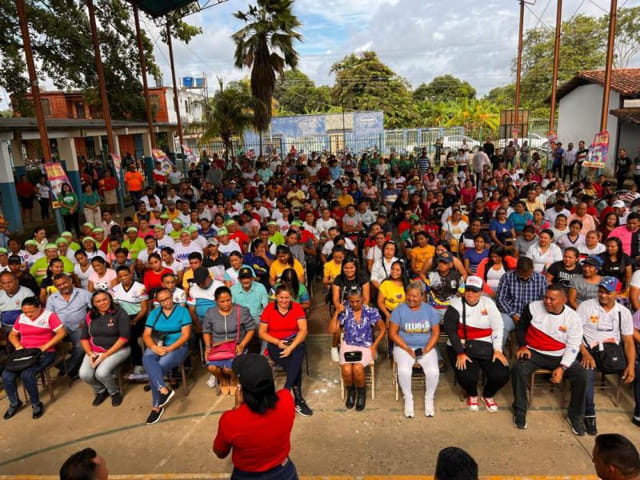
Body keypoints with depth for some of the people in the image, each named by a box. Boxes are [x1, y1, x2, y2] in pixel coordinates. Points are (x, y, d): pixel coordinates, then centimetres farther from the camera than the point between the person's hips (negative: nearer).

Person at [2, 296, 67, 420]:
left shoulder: (49, 316, -6)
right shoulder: (21, 317, 11)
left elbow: (62, 333, -12)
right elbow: (12, 335, 20)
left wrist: (45, 347, -18)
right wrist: (18, 346, -1)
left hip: (45, 353, -6)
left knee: (27, 374, -28)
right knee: (6, 375, -16)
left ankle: (36, 404, -7)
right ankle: (14, 403, 8)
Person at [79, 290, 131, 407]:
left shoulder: (120, 313, -10)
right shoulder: (90, 316, 7)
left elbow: (124, 337, -15)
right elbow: (83, 338, 10)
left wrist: (106, 354, -17)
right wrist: (90, 354, -8)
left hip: (117, 350, -5)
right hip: (95, 351, 5)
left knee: (101, 373, -28)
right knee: (84, 375, -18)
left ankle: (115, 392, 5)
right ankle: (101, 391, 14)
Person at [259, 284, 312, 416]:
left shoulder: (297, 307, -3)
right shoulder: (269, 309, -3)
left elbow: (303, 330, -9)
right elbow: (261, 332, -1)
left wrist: (291, 347, -21)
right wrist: (277, 342, -15)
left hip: (295, 342, 1)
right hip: (275, 344, -1)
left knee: (296, 358, -32)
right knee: (295, 365, -26)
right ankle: (299, 400, -18)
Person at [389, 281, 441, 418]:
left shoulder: (429, 310, 3)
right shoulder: (400, 310, -2)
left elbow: (436, 332, 2)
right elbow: (392, 333, -4)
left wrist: (426, 349, -12)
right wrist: (407, 349, -13)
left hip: (426, 347, 1)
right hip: (404, 347, -1)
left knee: (433, 371, -25)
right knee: (404, 370, -29)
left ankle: (429, 399, 2)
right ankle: (408, 399, -4)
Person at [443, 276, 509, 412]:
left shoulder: (487, 303, 2)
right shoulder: (456, 305, -7)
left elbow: (498, 327, 3)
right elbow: (450, 330, -11)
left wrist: (498, 350, -5)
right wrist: (460, 353, -19)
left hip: (486, 347, 3)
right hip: (461, 347, -3)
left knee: (501, 375, -15)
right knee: (467, 376, -25)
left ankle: (488, 395, 21)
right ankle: (472, 395, 14)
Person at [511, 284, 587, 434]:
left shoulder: (573, 317, -6)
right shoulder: (533, 308, -7)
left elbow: (573, 346, -5)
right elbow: (520, 327, 8)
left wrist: (562, 367, -15)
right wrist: (523, 346, -6)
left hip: (560, 356, 1)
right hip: (534, 353, -1)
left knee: (581, 375, -21)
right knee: (518, 370, -29)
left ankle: (576, 416, 4)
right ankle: (520, 411, -8)